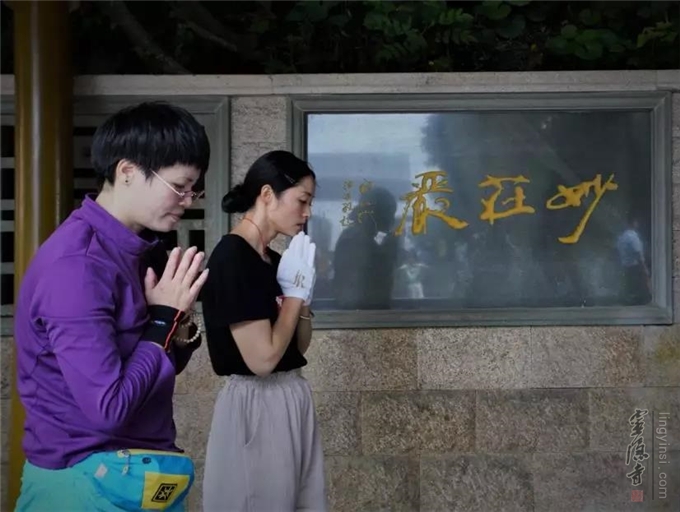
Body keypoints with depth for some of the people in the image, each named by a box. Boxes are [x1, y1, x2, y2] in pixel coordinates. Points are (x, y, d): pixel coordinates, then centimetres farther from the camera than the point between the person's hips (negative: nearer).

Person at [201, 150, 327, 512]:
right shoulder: (231, 257, -17)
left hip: (291, 398, 9)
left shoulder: (273, 261, 10)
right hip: (256, 405, -9)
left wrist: (301, 291, 0)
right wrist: (296, 291, -10)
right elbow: (262, 358, -21)